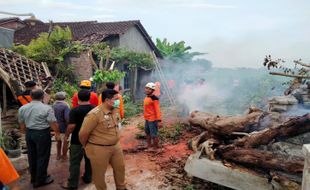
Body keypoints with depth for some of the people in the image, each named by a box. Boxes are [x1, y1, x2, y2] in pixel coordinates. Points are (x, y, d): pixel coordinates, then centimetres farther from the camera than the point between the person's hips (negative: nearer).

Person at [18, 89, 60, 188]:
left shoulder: (22, 108, 3)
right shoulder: (47, 108, -15)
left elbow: (21, 124, 11)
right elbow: (53, 123, -15)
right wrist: (57, 133, -2)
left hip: (29, 133, 6)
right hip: (42, 134, -6)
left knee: (32, 156, 18)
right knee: (42, 157, 6)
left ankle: (34, 177, 33)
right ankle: (40, 180, 15)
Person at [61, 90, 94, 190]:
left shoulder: (75, 110, -16)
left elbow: (72, 126, -20)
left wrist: (66, 135, -4)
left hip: (77, 140, -5)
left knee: (75, 162, 3)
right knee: (89, 159, 17)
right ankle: (87, 178, 30)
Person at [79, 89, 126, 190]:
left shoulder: (115, 110, -3)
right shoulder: (94, 114, -26)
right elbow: (83, 133, -19)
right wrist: (86, 146, -3)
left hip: (116, 146, 7)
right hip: (99, 149, -7)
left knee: (120, 167, 22)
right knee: (99, 173, 12)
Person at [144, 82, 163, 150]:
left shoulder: (154, 99, -18)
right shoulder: (146, 97, 9)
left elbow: (157, 110, -20)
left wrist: (159, 121, -24)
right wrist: (145, 118, 19)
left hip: (153, 120, -10)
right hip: (147, 119, 10)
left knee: (154, 135, -1)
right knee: (147, 133, 21)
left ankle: (155, 148, 13)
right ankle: (149, 146, 37)